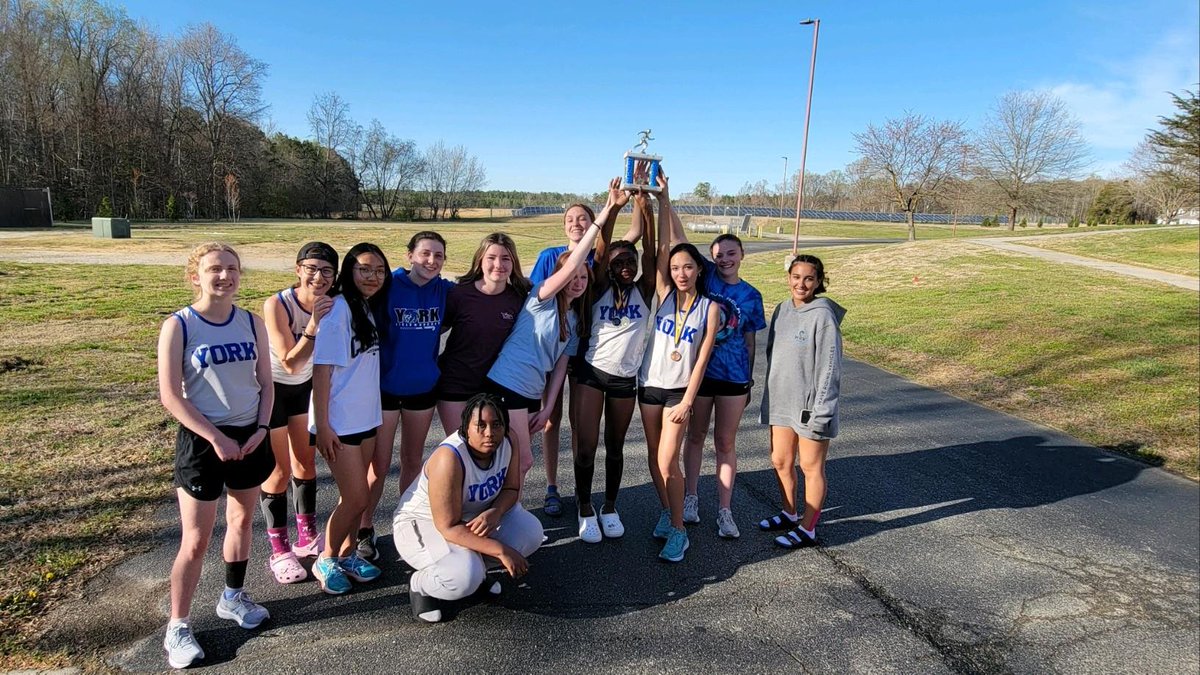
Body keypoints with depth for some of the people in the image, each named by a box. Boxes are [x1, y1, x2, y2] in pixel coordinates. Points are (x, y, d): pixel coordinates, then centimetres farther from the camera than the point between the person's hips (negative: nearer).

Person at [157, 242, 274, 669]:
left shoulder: (252, 323, 0)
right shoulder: (178, 326, -11)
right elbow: (170, 396, -13)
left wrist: (262, 428, -7)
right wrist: (216, 438, -16)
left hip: (250, 437, 4)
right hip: (202, 441, -4)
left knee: (241, 521, 18)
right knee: (195, 541, 2)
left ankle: (232, 598, 38)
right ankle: (177, 627, 19)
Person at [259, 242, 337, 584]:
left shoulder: (332, 305, -15)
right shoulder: (276, 305, -28)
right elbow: (290, 363, -31)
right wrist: (314, 324, -38)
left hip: (305, 386, 5)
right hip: (272, 388, -5)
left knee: (306, 461, 14)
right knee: (280, 469, 1)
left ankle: (308, 537, 31)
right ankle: (279, 551, 18)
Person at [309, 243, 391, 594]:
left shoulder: (368, 307, 6)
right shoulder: (338, 308, -17)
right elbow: (322, 369, -18)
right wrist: (322, 424, -18)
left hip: (365, 416, 7)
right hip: (338, 422, -7)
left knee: (356, 494, 16)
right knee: (356, 497, 0)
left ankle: (348, 553, 33)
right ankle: (326, 561, 21)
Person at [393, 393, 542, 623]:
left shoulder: (507, 442, -16)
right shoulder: (449, 459, -34)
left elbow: (511, 488, -3)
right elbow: (449, 527, -31)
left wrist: (494, 513, -26)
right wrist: (501, 550, -32)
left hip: (473, 517, 7)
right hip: (422, 524, -7)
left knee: (531, 530, -12)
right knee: (465, 578, -32)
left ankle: (478, 566, 11)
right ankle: (419, 585, 1)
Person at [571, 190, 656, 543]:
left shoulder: (643, 291, 1)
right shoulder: (600, 289, 0)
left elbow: (649, 249, -9)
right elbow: (601, 247, -11)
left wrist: (643, 206, -17)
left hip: (625, 379, 1)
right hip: (591, 372, -1)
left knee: (615, 447, 13)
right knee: (586, 447, -2)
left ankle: (610, 507, 30)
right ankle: (585, 509, 18)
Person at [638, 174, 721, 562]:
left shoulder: (710, 307, -5)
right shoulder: (664, 294, -1)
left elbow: (703, 358, -7)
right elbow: (662, 247, -10)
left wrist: (687, 401, -11)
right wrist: (663, 200, -16)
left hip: (680, 390, -3)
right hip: (649, 384, 3)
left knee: (667, 461, -8)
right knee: (655, 457, 11)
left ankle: (678, 531, 6)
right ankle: (666, 512, 32)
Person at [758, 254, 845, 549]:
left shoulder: (823, 316, -16)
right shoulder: (782, 310, 6)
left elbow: (829, 367, -16)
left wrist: (821, 410, -18)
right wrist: (770, 395, 15)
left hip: (810, 405, -7)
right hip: (781, 401, 7)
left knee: (811, 467, 7)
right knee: (780, 461, 17)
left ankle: (808, 529, 21)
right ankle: (789, 514, 38)